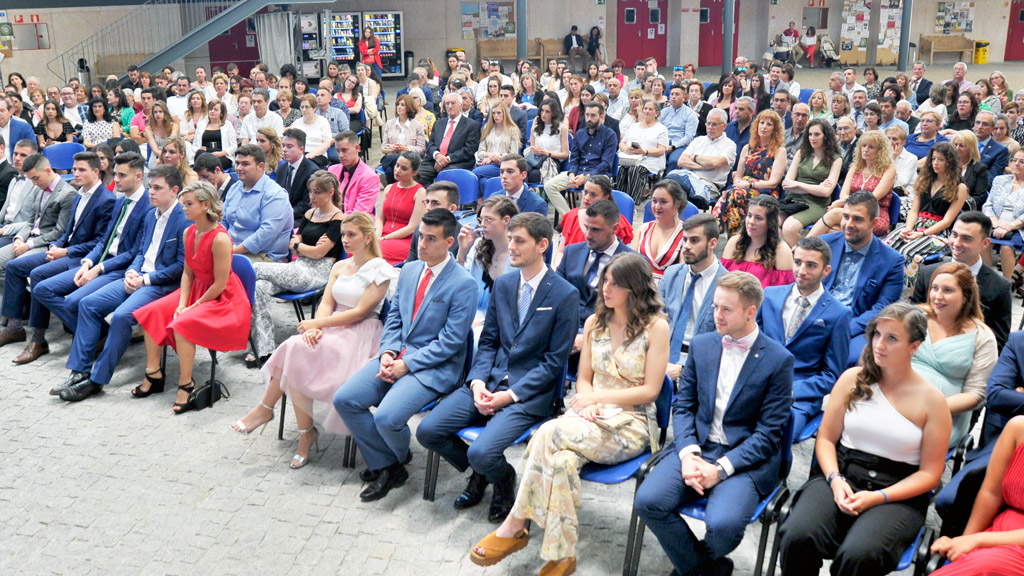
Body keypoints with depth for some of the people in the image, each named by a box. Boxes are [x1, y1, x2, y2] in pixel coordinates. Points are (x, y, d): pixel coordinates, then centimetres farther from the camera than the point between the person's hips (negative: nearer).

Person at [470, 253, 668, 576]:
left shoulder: (656, 327, -4)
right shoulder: (594, 322, 13)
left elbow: (650, 390, -7)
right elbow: (583, 379, 13)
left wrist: (598, 396, -11)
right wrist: (588, 403, -10)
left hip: (631, 423, -4)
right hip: (592, 416, 4)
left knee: (549, 433, -31)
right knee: (561, 460, -33)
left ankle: (515, 525, -21)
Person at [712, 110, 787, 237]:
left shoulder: (779, 151, 6)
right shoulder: (748, 148, 22)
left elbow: (773, 182, -2)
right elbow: (737, 176, 21)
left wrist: (749, 184, -9)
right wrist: (738, 182, -2)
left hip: (765, 194, -4)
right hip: (743, 189, 4)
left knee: (731, 195, -35)